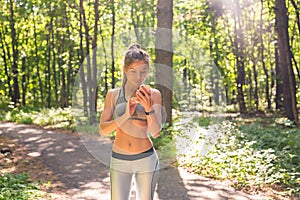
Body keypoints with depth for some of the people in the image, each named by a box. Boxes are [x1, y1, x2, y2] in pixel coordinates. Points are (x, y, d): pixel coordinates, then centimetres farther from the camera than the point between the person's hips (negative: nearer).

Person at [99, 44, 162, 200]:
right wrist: (125, 116, -21)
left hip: (146, 159, 0)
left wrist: (149, 109, -27)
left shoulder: (153, 94, -3)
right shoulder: (113, 95, 0)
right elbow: (102, 130, -6)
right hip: (119, 160, 1)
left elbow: (156, 132, -10)